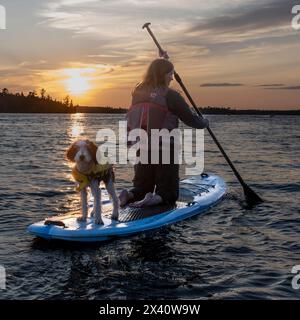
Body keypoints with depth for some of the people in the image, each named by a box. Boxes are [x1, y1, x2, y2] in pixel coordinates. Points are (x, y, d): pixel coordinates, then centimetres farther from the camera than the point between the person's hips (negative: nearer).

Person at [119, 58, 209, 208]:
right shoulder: (170, 95, -12)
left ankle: (130, 195, -12)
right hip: (165, 152, -5)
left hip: (141, 151, 5)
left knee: (141, 188, 19)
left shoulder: (137, 93, 2)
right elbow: (190, 119, -5)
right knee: (169, 193, 9)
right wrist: (204, 122, 16)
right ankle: (157, 199, -22)